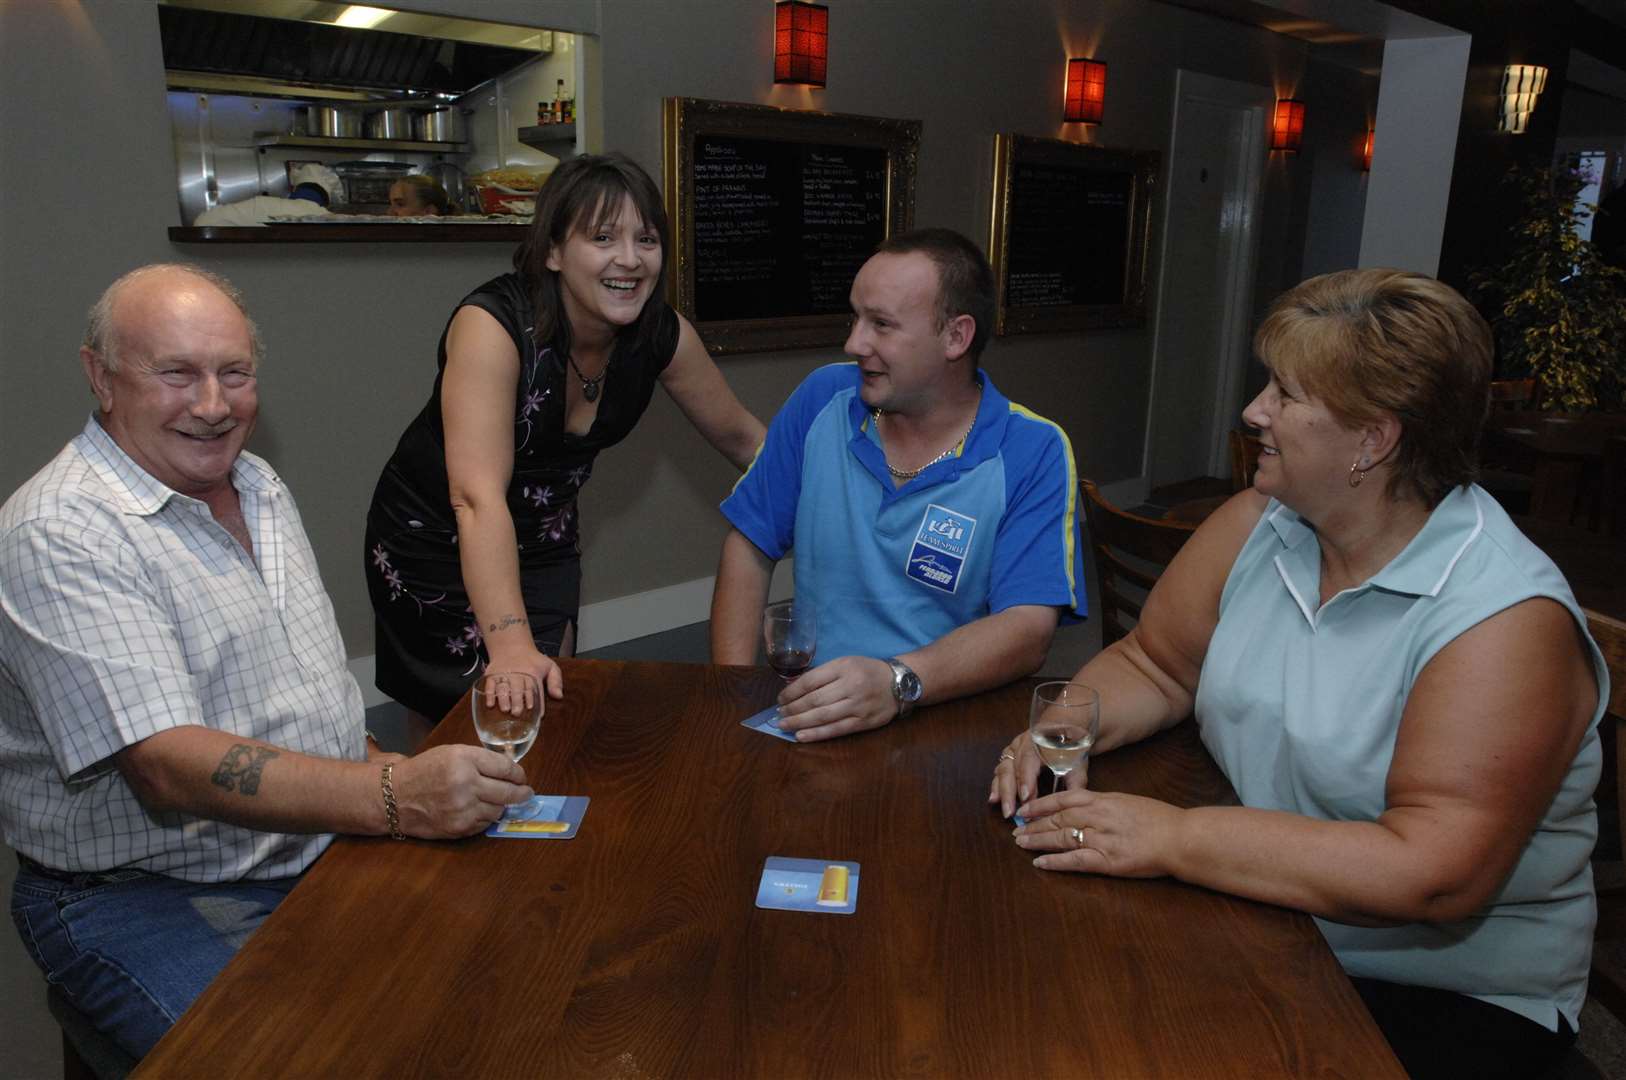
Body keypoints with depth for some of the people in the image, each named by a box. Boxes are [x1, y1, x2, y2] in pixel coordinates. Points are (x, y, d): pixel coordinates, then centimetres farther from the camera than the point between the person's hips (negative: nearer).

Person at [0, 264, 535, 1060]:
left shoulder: (258, 487, 9)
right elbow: (169, 767, -28)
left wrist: (376, 762, 3)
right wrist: (395, 797, -38)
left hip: (325, 843, 7)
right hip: (149, 898, -7)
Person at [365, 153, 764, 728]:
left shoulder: (662, 335, -14)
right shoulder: (493, 324, -31)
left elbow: (739, 434, 0)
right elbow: (478, 496, -40)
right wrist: (511, 645, -49)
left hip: (544, 541, 5)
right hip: (436, 540, -4)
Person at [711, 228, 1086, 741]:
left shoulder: (1034, 453, -6)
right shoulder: (822, 399, 4)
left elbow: (1028, 629, -15)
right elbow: (750, 549, 7)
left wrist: (898, 683, -31)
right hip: (813, 716, 2)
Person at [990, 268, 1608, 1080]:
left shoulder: (1506, 618, -21)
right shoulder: (1259, 524, -2)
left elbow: (1434, 875, -28)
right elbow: (1152, 663, 7)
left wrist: (1175, 839, -29)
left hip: (1451, 998, -5)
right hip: (1253, 918, 5)